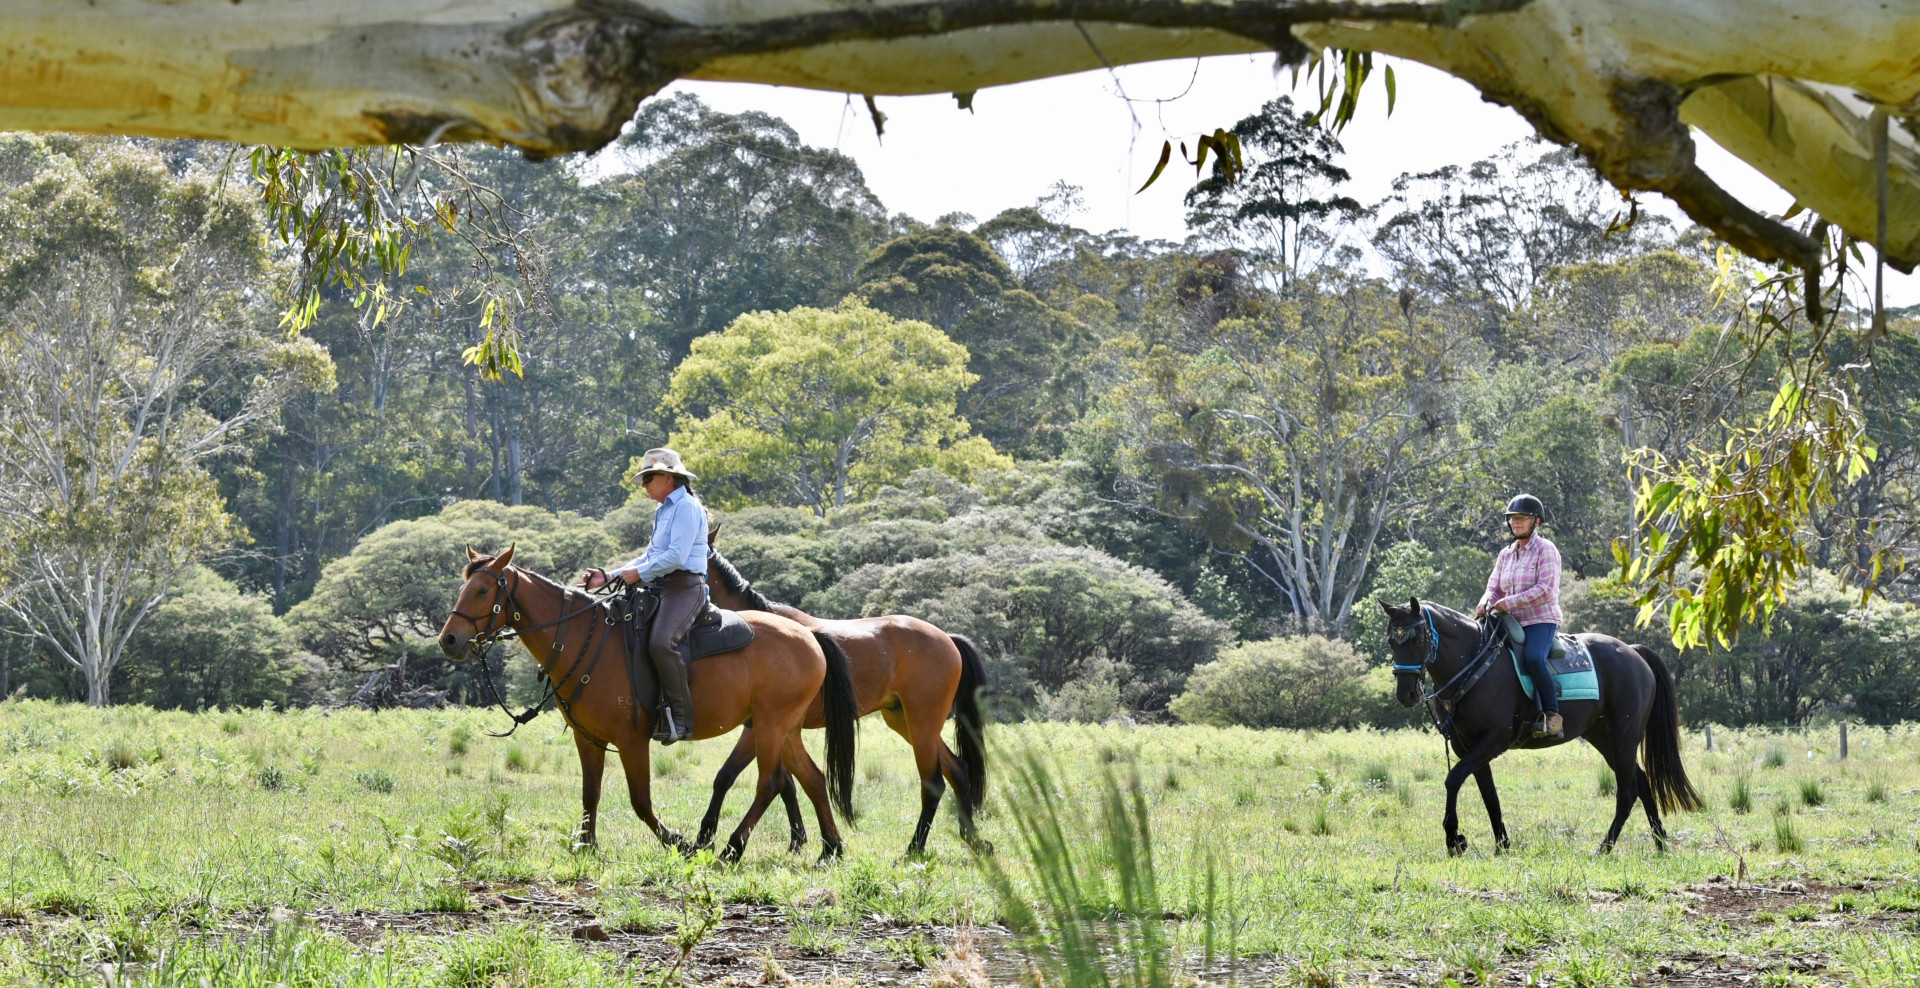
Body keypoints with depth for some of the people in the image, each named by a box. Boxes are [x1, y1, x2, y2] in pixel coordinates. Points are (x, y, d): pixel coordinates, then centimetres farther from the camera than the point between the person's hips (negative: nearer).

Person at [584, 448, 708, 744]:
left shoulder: (686, 508, -9)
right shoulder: (663, 511, 22)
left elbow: (676, 557, -20)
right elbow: (649, 557, 26)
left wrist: (639, 573, -12)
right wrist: (609, 576, 17)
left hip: (685, 588, -11)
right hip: (662, 589, 11)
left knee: (661, 642, -31)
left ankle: (680, 718, -26)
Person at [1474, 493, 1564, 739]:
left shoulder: (1545, 550, -5)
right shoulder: (1506, 554, 16)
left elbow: (1546, 590, -16)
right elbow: (1494, 587, 15)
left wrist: (1511, 602, -21)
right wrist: (1486, 601, -10)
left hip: (1541, 620, -8)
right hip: (1513, 623, 8)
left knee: (1533, 657, -35)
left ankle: (1553, 716, -33)